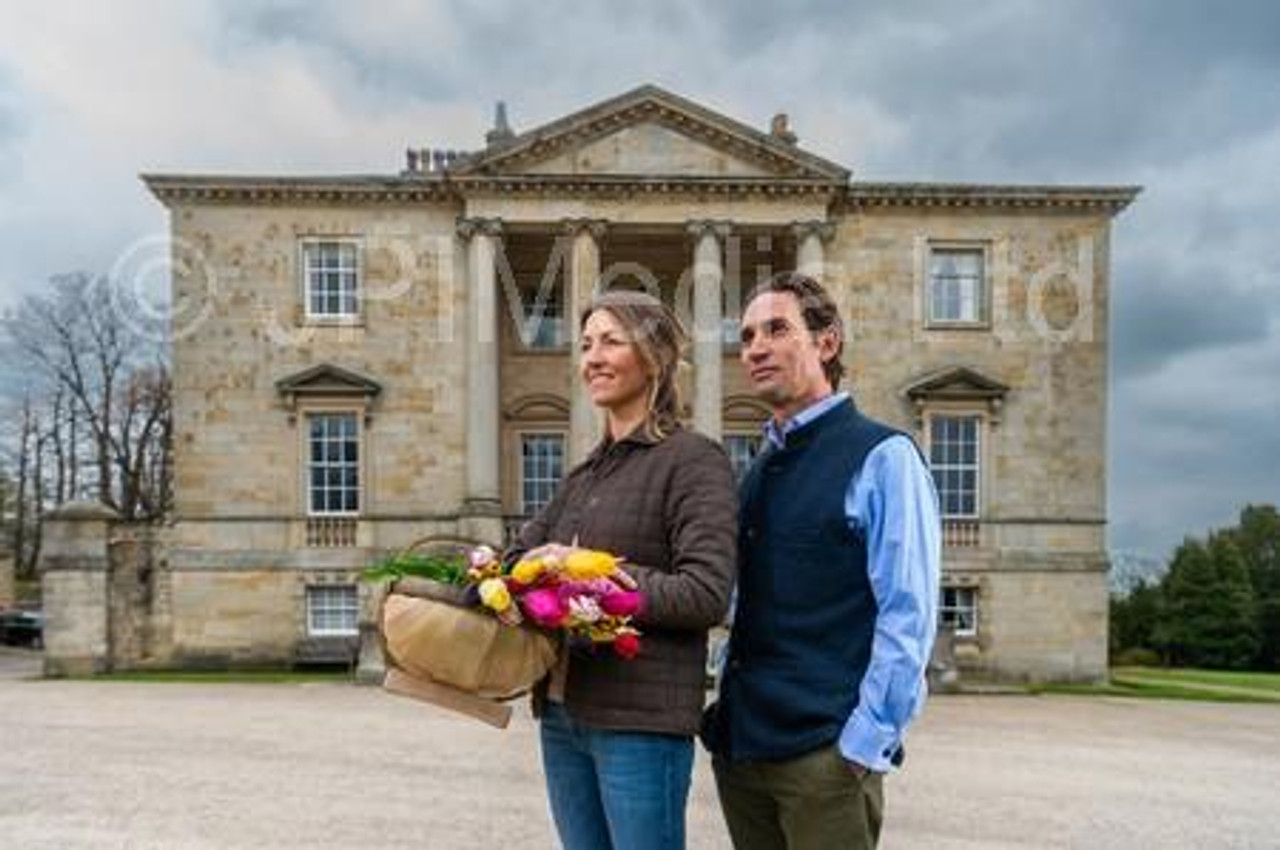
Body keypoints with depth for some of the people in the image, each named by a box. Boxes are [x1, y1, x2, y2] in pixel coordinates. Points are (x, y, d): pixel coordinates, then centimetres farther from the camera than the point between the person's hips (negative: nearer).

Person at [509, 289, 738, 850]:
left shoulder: (694, 461, -8)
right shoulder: (585, 474, 13)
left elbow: (706, 595, -16)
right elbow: (523, 551, 15)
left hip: (642, 721, -7)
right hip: (562, 714, 7)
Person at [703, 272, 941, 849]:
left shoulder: (882, 457, -8)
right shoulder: (757, 472, 13)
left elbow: (907, 617, -13)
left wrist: (865, 745, -14)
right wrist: (726, 715, 10)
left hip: (827, 752, -6)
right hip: (739, 748, 7)